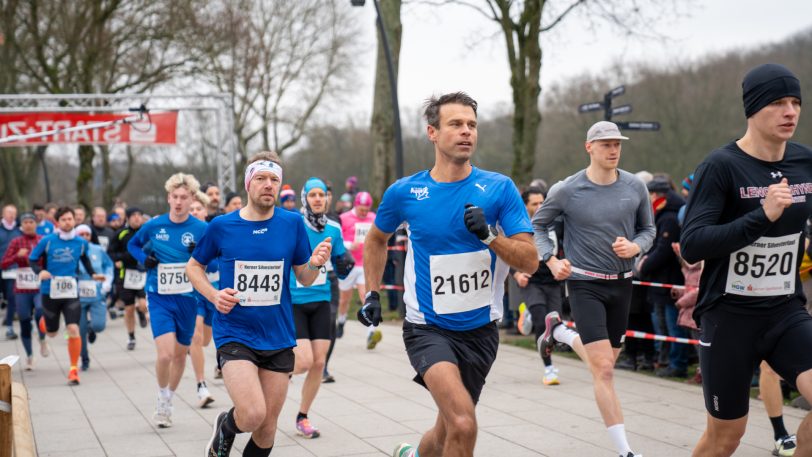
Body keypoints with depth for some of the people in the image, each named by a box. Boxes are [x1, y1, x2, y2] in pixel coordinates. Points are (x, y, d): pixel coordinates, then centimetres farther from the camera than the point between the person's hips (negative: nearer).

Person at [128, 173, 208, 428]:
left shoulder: (201, 229, -6)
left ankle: (169, 400, 34)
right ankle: (162, 398, 9)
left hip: (188, 299, 1)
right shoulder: (154, 226, -3)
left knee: (180, 353, 13)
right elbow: (132, 245, 15)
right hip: (159, 298, -1)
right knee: (165, 353, -15)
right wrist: (144, 258, -4)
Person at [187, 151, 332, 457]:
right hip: (234, 335, -2)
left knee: (267, 428, 9)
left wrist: (315, 264, -15)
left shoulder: (292, 223, 0)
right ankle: (225, 428, 15)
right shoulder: (221, 227, -3)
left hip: (279, 338, 3)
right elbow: (193, 266, 12)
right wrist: (213, 295, -6)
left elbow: (304, 279, 8)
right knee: (252, 415, -21)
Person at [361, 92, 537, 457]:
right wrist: (372, 294, 12)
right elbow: (376, 240, 18)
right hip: (427, 328, -2)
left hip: (480, 330, 2)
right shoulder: (404, 193, -3)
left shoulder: (499, 188, -5)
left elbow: (530, 261, -8)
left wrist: (488, 235, -23)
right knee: (463, 423, -25)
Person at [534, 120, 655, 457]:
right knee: (604, 370, -13)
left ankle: (557, 332, 45)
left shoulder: (635, 187, -1)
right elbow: (537, 225, 6)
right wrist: (551, 260, -8)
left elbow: (648, 229, 11)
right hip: (585, 283, -4)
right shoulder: (567, 190, -8)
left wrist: (635, 246, -11)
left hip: (622, 283, 5)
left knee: (604, 362, 18)